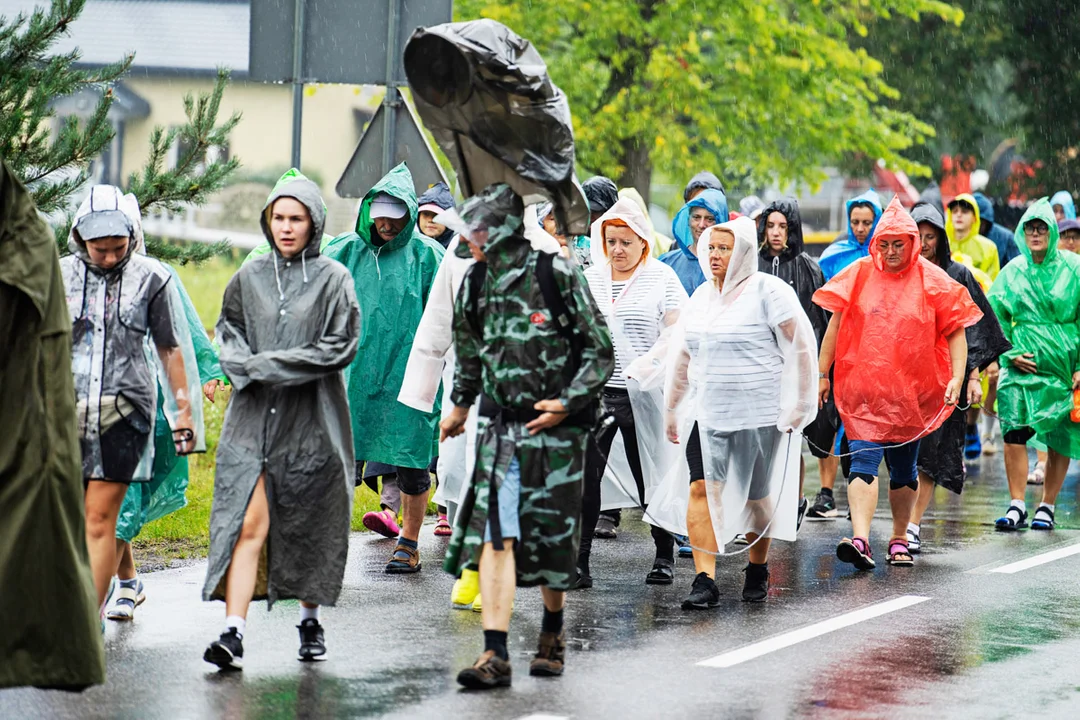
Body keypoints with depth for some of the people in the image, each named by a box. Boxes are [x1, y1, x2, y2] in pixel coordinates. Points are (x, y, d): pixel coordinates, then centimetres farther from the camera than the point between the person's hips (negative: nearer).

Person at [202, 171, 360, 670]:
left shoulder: (333, 280, -2)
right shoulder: (250, 277, 9)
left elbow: (340, 347, -8)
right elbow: (227, 330, 16)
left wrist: (268, 364, -12)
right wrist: (244, 367, -6)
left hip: (311, 421, -2)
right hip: (253, 419, 2)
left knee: (309, 526, 8)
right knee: (248, 523, -9)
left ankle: (310, 620, 26)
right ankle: (233, 632, -15)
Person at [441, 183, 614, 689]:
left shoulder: (556, 275, -9)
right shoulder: (476, 284, 6)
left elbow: (600, 351, -5)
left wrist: (568, 403, -13)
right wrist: (461, 405, 30)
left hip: (555, 427, -3)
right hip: (499, 427, 3)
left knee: (551, 538, 6)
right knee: (494, 533, -10)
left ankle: (552, 632, 32)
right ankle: (495, 655, -13)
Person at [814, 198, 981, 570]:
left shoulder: (932, 281, -2)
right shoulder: (860, 274, 1)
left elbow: (956, 331, 1)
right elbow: (836, 324, 7)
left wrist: (957, 378, -11)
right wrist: (822, 374, 6)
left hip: (912, 392, 1)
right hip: (862, 388, -1)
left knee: (904, 468, 11)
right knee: (864, 461, -14)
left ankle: (899, 539, 26)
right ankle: (860, 539, -25)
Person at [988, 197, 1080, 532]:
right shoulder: (1013, 271, 6)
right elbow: (996, 316, 13)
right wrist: (1010, 353, -1)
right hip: (1022, 366, 1)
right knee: (1014, 433, -10)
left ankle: (1047, 506, 13)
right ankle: (1016, 506, -4)